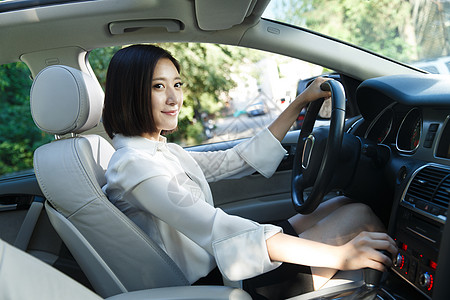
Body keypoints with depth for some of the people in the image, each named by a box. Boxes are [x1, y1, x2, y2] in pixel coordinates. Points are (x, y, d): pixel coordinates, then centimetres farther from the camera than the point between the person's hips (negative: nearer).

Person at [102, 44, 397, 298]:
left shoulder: (165, 151, 10)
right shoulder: (134, 165, -21)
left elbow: (237, 160, 11)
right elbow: (216, 230, -32)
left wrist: (300, 103, 10)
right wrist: (337, 255, -35)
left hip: (220, 266, 9)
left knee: (344, 203, 8)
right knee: (359, 216, -8)